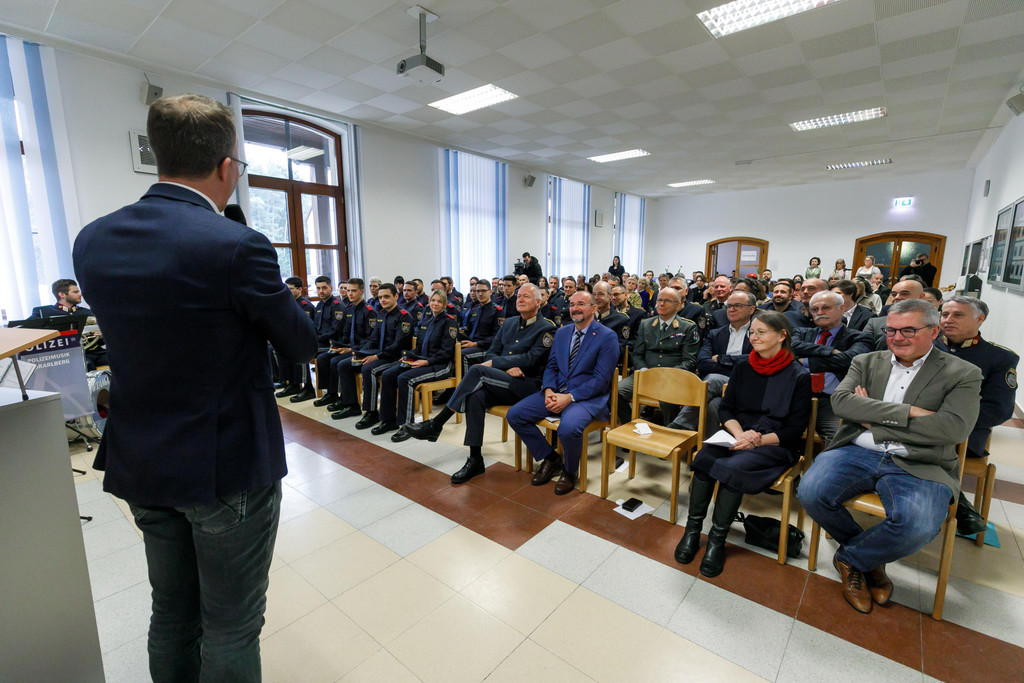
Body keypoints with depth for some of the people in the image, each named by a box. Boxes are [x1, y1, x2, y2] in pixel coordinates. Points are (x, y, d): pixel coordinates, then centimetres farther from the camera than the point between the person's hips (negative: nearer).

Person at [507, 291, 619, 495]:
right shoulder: (561, 333, 14)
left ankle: (569, 471, -2)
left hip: (588, 396, -6)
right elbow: (551, 366, 14)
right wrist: (548, 390, -8)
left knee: (568, 428, -36)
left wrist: (569, 397, -21)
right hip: (556, 392, 6)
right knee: (514, 414, -8)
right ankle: (550, 459, 11)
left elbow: (601, 379, -12)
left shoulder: (607, 337, -6)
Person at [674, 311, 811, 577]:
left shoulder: (799, 376, -3)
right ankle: (692, 529, -13)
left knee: (732, 467, -33)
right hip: (736, 436, 4)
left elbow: (796, 428, -4)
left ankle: (717, 538, -15)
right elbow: (725, 408, 8)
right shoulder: (743, 367, 9)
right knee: (703, 458, -27)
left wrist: (758, 440, -19)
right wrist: (739, 433, -13)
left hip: (775, 445, -3)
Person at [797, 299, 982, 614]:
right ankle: (870, 556, 10)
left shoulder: (963, 374, 6)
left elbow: (953, 428, -10)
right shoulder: (866, 362, 13)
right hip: (858, 453, 2)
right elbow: (841, 401, -5)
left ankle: (850, 558, 3)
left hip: (918, 466, -2)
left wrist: (874, 421, -9)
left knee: (917, 526, -32)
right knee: (811, 493, -23)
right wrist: (906, 411, -14)